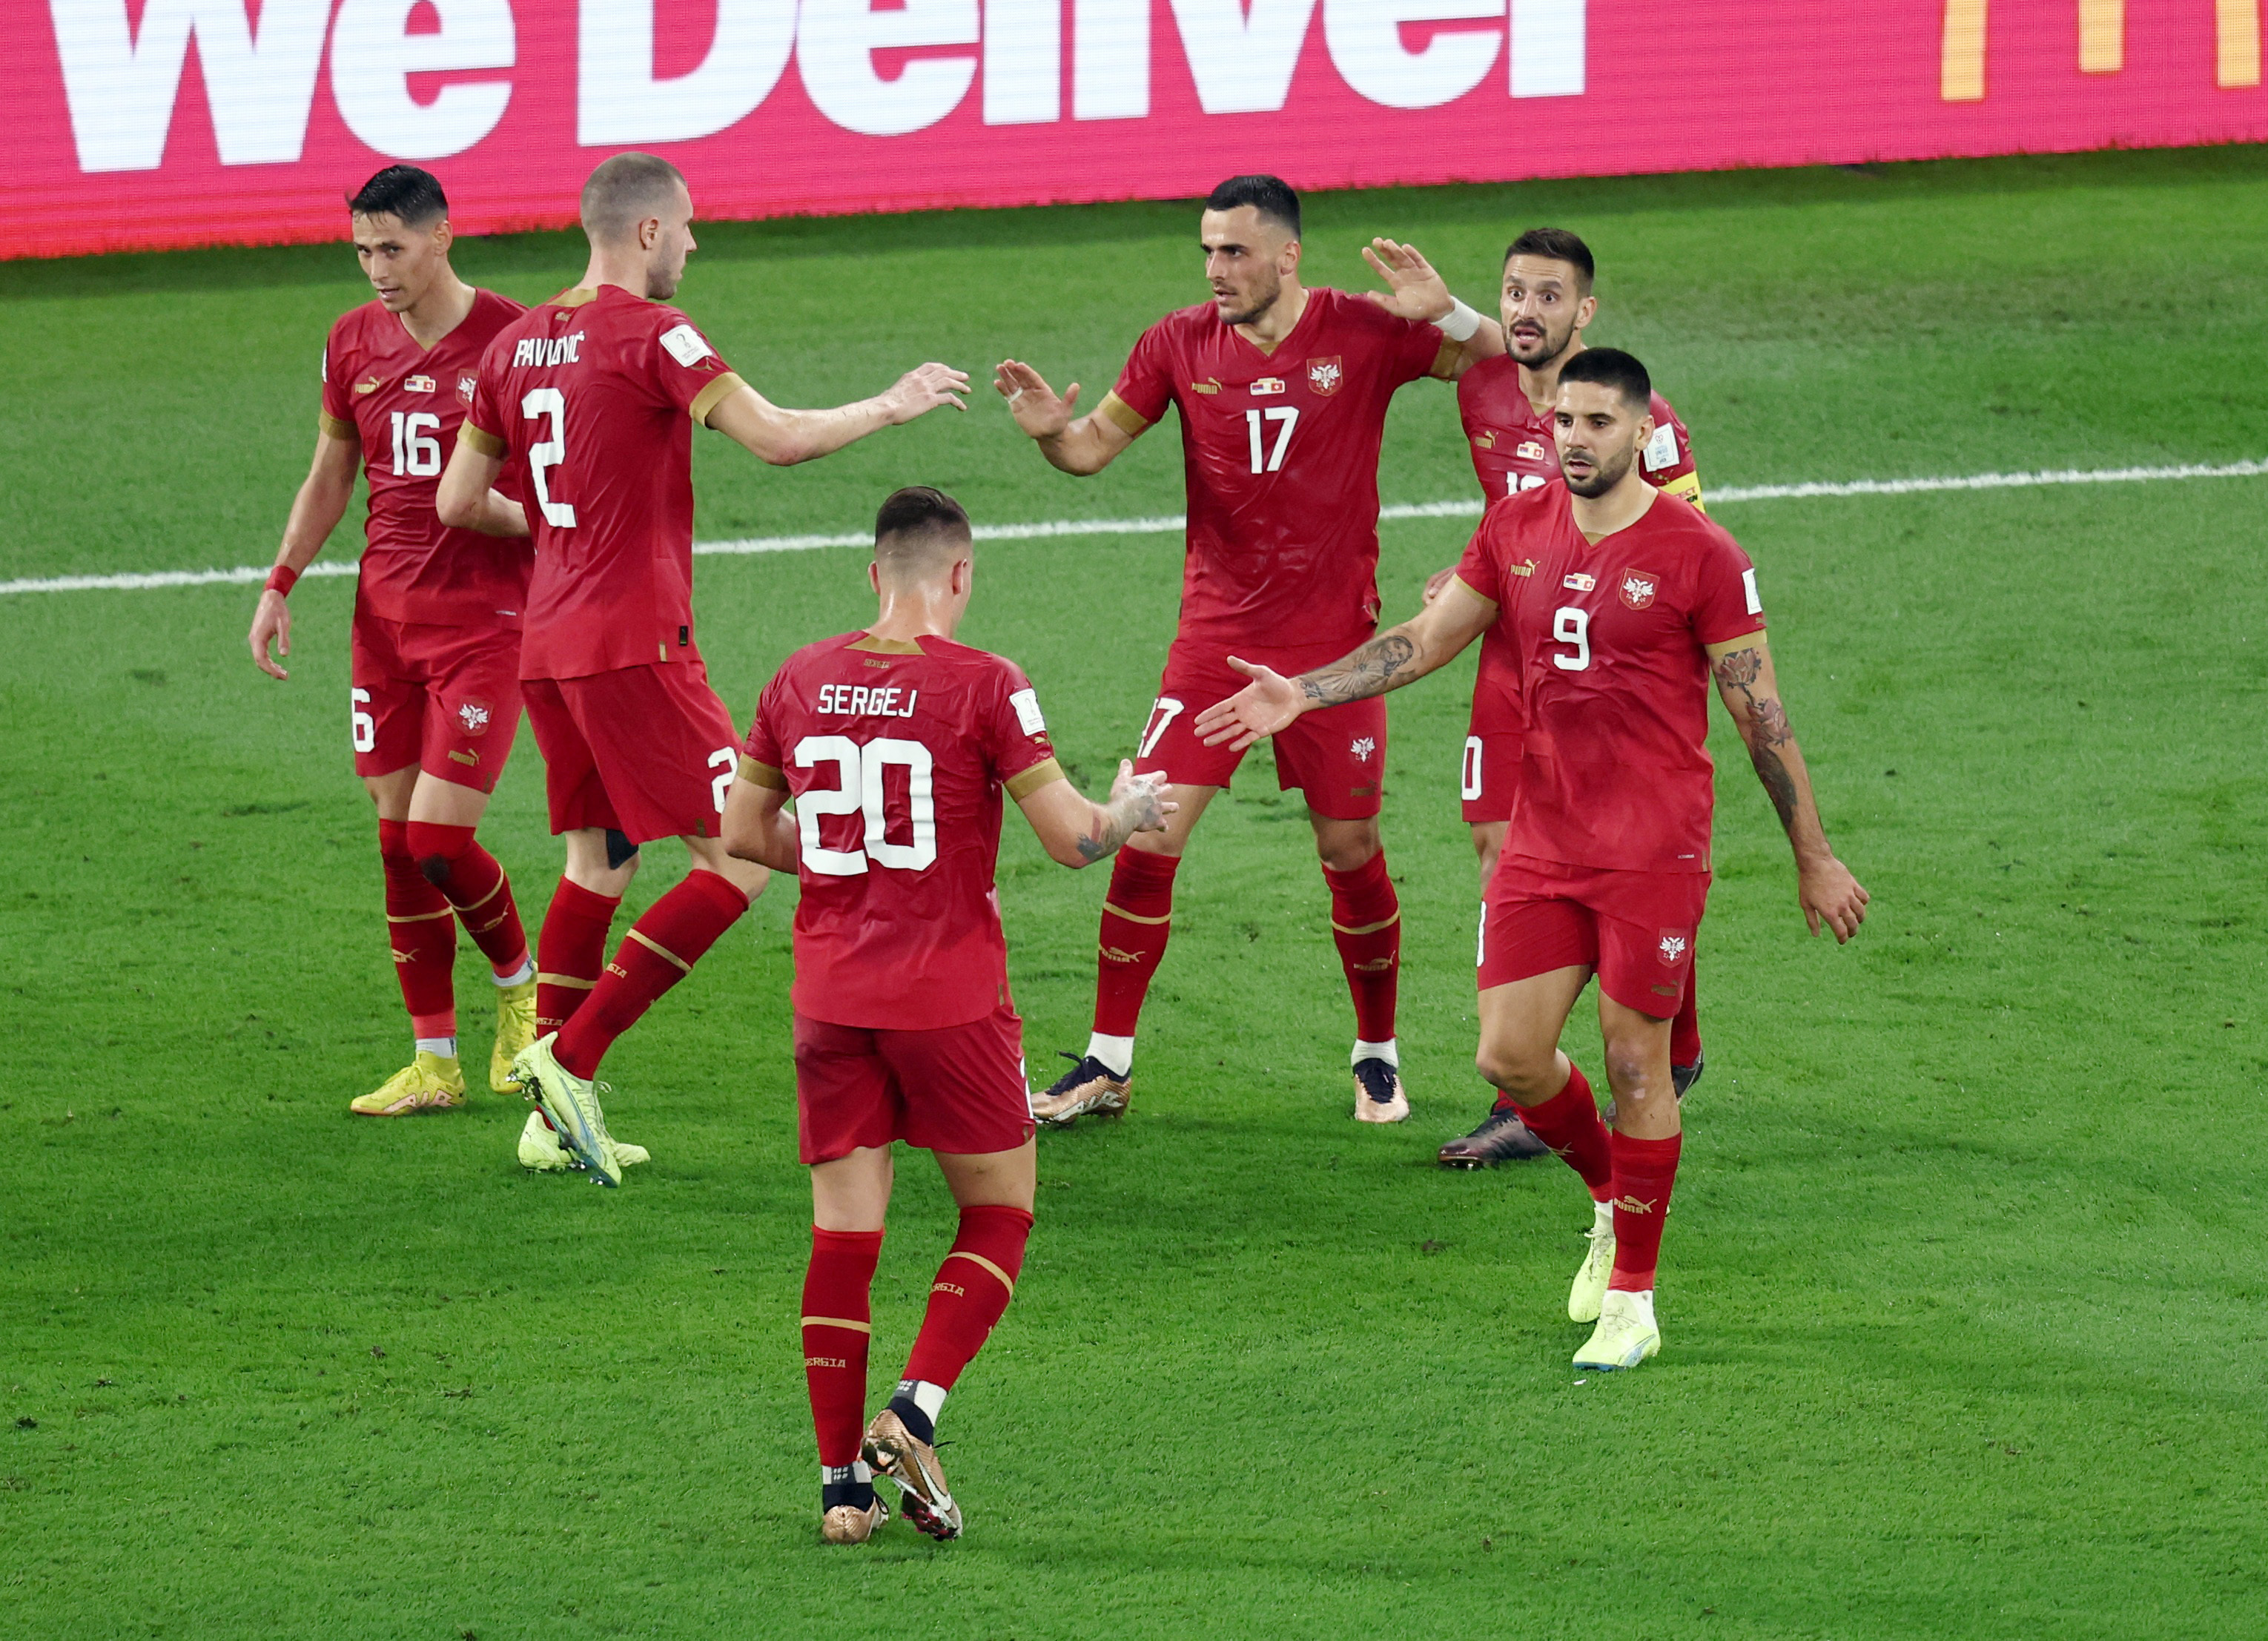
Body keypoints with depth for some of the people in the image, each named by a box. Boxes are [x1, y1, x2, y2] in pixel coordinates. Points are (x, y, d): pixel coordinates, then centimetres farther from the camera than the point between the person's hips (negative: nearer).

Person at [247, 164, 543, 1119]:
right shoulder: (354, 343, 7)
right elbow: (329, 477, 19)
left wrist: (505, 510, -22)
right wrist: (280, 584, 10)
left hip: (486, 619, -5)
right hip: (385, 615, 5)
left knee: (438, 836, -12)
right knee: (397, 841, 4)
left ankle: (519, 983, 17)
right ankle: (433, 1063, 11)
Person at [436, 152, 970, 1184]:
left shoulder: (516, 344, 11)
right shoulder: (650, 335, -11)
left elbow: (456, 501, 15)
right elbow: (776, 438, -17)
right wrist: (892, 407, -2)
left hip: (550, 647, 8)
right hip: (635, 644, -8)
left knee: (596, 863, 18)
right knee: (743, 858, -5)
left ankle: (553, 1114, 16)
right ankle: (572, 1057, -11)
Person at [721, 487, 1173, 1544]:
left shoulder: (802, 682, 4)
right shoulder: (983, 687, -9)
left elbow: (742, 832, 13)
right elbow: (1072, 838, -9)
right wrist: (1131, 813, 11)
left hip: (831, 999, 4)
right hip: (951, 999, -4)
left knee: (843, 1229, 6)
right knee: (999, 1211, 12)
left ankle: (843, 1481, 4)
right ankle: (914, 1410, -7)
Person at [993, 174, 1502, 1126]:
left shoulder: (1363, 334, -7)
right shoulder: (1182, 344, -1)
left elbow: (1508, 367, -4)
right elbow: (1094, 447, 5)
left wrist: (1446, 313, -24)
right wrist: (1051, 431, -18)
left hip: (1332, 639, -1)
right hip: (1216, 635, 1)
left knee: (1350, 851, 3)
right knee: (1147, 838, -6)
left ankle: (1378, 1058, 23)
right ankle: (1107, 1064, 4)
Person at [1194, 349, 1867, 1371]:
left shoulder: (1697, 555, -9)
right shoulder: (1517, 530, 5)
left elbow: (1760, 713, -4)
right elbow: (1427, 639, 13)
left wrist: (1814, 859, -1)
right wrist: (1301, 695, 2)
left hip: (1654, 854, -5)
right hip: (1543, 845, 5)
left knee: (1635, 1065, -1)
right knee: (1510, 1057, 2)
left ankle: (1632, 1303, 10)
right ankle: (1613, 1203, 31)